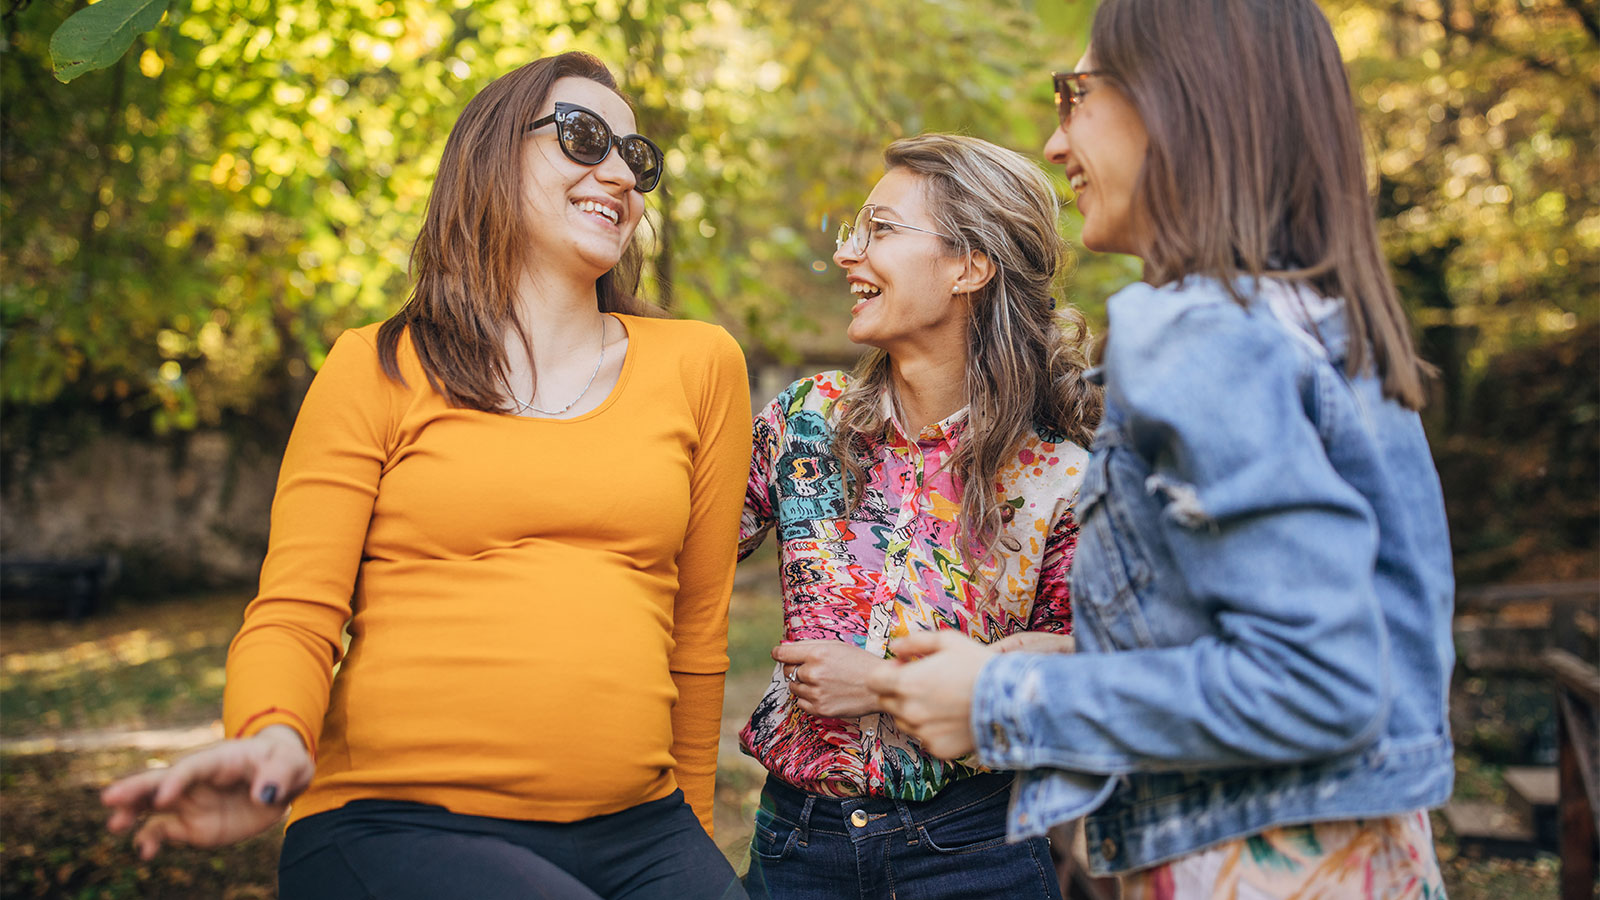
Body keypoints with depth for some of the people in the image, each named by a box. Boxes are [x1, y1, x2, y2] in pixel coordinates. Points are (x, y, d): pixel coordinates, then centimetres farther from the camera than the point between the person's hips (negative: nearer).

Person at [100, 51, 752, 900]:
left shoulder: (699, 366, 9)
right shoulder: (375, 372, 5)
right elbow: (294, 615, 1)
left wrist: (692, 827, 22)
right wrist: (276, 736, -21)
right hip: (397, 821, -2)